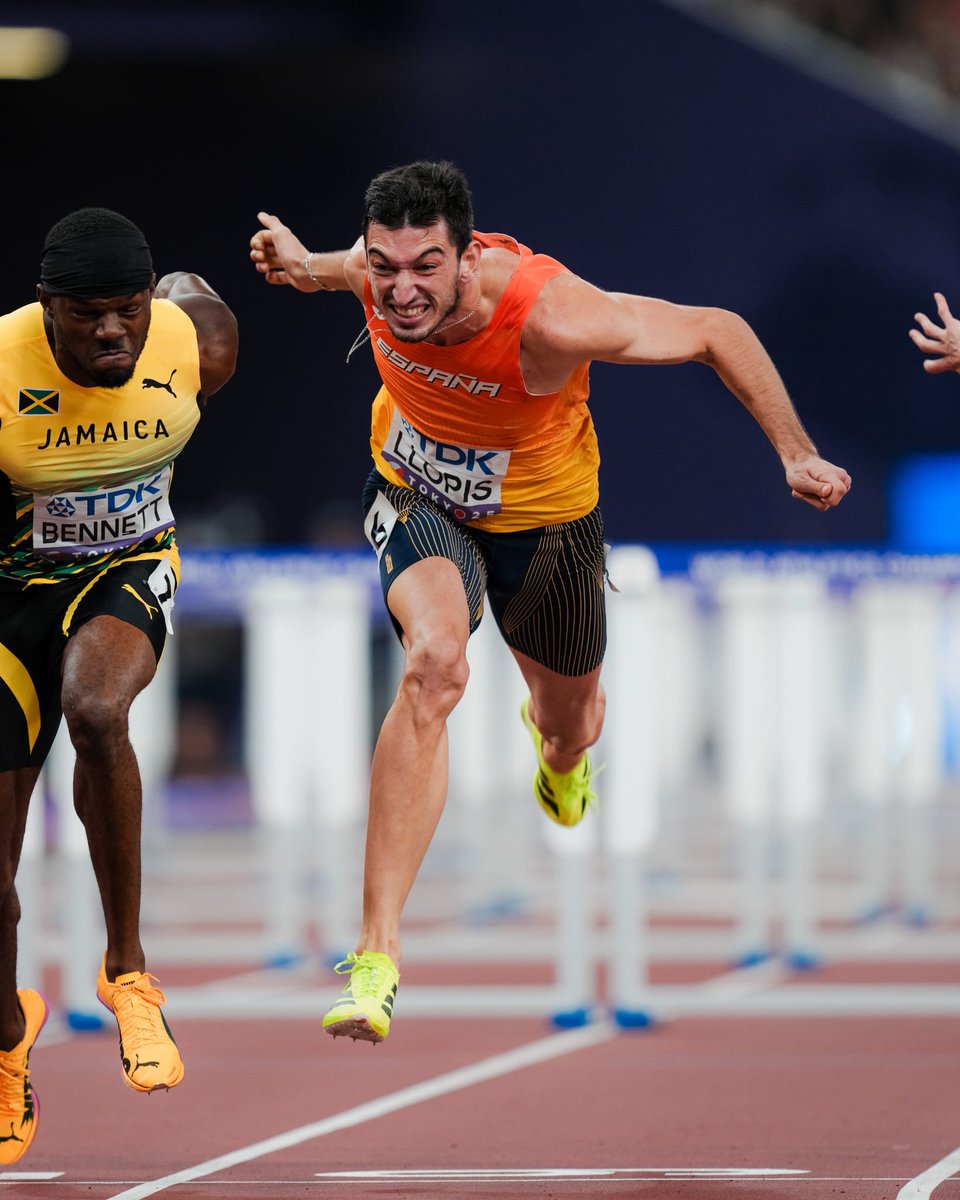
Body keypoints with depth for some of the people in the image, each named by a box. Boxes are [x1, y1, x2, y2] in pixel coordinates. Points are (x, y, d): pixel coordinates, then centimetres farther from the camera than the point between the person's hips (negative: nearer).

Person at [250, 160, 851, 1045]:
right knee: (434, 663, -32)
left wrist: (797, 456, -27)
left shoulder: (549, 318, -39)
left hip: (540, 517, 0)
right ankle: (378, 952, -35)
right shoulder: (381, 275, -26)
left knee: (569, 734, 21)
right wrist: (305, 267, -8)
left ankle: (558, 746, 66)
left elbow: (719, 331, -26)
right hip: (418, 498, 0)